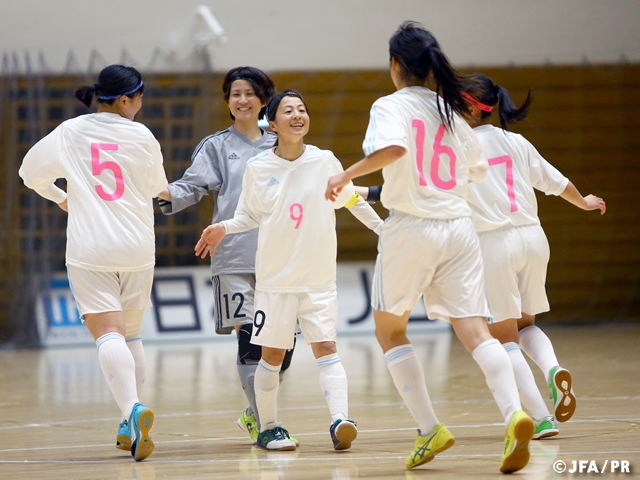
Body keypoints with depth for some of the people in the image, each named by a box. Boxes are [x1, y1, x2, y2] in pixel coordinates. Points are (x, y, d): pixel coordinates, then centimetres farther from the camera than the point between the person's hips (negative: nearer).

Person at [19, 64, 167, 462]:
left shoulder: (69, 133, 0)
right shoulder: (142, 137, -1)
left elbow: (31, 172, 12)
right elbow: (158, 187, 14)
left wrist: (60, 197, 31)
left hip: (90, 253, -1)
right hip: (137, 250, 1)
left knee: (109, 334, -11)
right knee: (132, 335, 17)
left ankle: (133, 409, -35)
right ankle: (131, 427, 17)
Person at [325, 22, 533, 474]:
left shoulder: (392, 106, -5)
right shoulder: (450, 110, 14)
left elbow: (393, 147, -26)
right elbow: (478, 168, 24)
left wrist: (347, 174, -20)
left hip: (412, 228, -5)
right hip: (459, 226, 5)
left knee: (390, 330, 13)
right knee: (475, 329, -4)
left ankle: (429, 428, 5)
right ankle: (514, 414, -27)